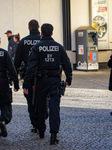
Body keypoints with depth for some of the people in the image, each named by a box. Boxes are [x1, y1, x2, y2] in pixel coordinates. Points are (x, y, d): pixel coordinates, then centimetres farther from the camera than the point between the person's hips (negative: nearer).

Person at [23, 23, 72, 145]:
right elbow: (67, 64, 5)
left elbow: (31, 67, -12)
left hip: (41, 80, 0)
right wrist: (69, 79, 19)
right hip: (55, 80, 0)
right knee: (54, 106, -3)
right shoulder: (59, 47, 1)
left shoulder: (37, 47, -6)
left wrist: (26, 84, -11)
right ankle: (53, 135, -13)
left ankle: (41, 131, 27)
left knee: (41, 106, 15)